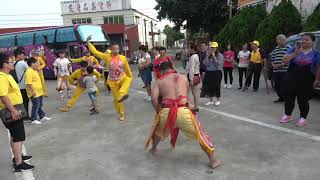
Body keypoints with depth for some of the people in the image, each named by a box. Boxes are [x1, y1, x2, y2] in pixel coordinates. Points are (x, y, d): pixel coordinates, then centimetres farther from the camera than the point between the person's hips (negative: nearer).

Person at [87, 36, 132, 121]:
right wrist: (88, 42, -12)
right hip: (113, 82, 0)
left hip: (122, 78, 0)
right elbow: (95, 52, -8)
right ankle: (121, 114, 27)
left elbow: (127, 69, 5)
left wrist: (130, 77, 12)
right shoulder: (107, 57, -9)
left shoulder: (123, 58, -7)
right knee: (116, 99, 5)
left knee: (128, 79, -36)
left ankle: (122, 94, -53)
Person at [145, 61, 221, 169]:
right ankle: (213, 161, 25)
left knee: (158, 131, 33)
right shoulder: (183, 78, 18)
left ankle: (153, 149, 55)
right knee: (201, 135, 18)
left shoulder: (159, 81, 13)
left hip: (166, 111, 1)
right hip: (183, 111, 0)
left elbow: (154, 99, 0)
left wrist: (159, 111, 14)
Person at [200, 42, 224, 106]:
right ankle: (211, 101, 19)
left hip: (217, 72, -4)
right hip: (209, 72, 5)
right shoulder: (209, 55, 9)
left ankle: (218, 100, 18)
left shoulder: (220, 55, -4)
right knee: (209, 86, 6)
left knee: (216, 86, 1)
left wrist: (214, 56, -16)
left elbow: (218, 64, -15)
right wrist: (207, 56, -8)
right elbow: (205, 63, 1)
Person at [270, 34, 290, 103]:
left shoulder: (288, 48, 0)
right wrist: (273, 65, 2)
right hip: (275, 71, 6)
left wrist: (283, 64, -18)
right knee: (277, 86, 10)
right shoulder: (275, 49, 16)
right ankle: (281, 98, 25)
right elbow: (272, 59, 21)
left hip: (284, 71, -6)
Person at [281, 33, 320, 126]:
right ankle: (287, 115, 27)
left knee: (303, 100, 4)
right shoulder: (293, 50, 3)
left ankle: (303, 118, 21)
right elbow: (284, 60, -7)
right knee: (289, 98, 10)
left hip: (306, 81, -2)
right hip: (290, 80, 2)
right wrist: (295, 53, -18)